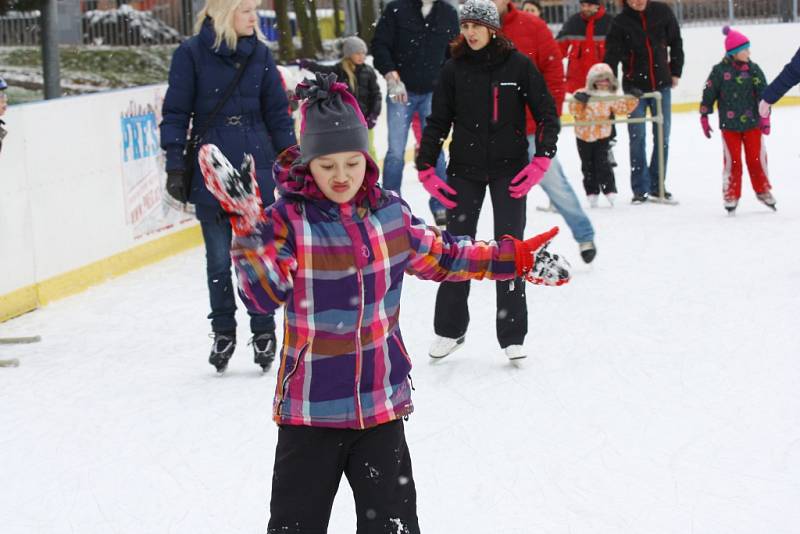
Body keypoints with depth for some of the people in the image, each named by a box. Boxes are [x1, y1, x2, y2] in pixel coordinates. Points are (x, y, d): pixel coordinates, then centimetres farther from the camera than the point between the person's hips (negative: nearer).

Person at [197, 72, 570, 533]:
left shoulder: (391, 212, 2)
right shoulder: (287, 219, -12)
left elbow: (441, 257, 16)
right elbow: (264, 294, -22)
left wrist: (516, 257, 12)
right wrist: (247, 225, -33)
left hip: (381, 399, 3)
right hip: (311, 405, -3)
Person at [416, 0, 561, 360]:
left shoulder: (518, 65, -7)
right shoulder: (454, 68, -2)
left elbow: (547, 114, -2)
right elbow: (438, 121, 4)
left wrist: (541, 159, -11)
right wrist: (425, 169, -1)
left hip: (510, 169, -2)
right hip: (465, 169, 2)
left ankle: (512, 335, 9)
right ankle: (449, 329, 21)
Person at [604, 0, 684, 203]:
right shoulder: (620, 22, -9)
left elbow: (675, 42, 7)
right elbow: (612, 54, -15)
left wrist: (676, 72, 8)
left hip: (661, 84, 2)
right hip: (634, 85, -2)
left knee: (662, 136, 6)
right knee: (637, 137, -2)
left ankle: (657, 185, 18)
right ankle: (641, 189, 6)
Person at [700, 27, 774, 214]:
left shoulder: (754, 70, -1)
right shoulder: (719, 71, -7)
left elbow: (763, 93, -2)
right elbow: (708, 93, -1)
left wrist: (765, 116, -8)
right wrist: (704, 117, 1)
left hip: (752, 123, 2)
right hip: (729, 125, -2)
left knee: (757, 158, 5)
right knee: (732, 161, 1)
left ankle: (763, 190, 23)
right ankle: (731, 195, 13)